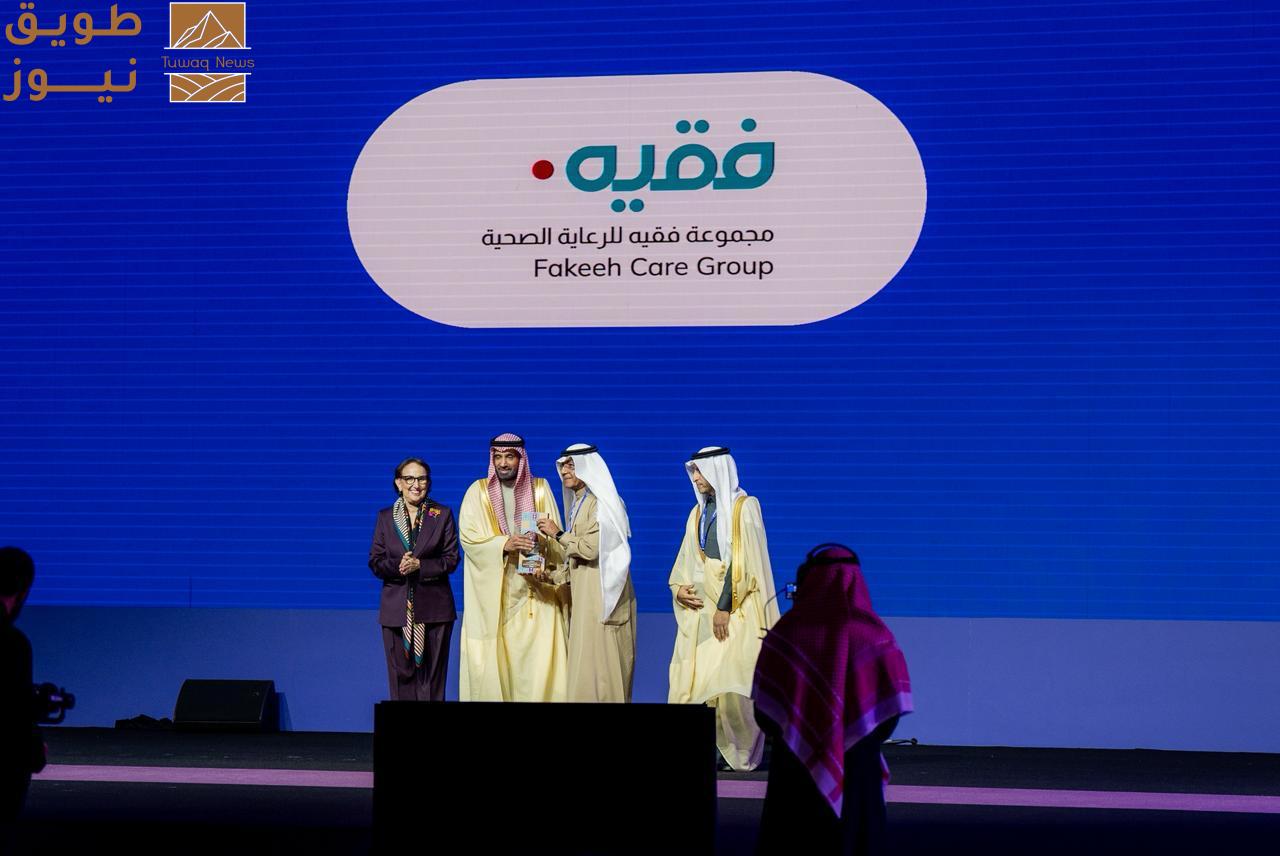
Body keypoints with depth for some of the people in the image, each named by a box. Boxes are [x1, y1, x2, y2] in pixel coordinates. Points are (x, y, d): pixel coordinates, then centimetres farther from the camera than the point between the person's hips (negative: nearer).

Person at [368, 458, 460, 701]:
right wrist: (398, 565, -15)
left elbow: (451, 559, 0)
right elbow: (375, 562, 5)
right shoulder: (385, 517, 9)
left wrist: (419, 565, -15)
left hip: (433, 607, -1)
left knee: (432, 674, -1)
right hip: (397, 609, 1)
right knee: (401, 673, 0)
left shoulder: (442, 515, 5)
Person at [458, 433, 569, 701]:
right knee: (494, 657, -5)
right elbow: (469, 537, -7)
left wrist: (545, 568, -16)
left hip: (534, 591, 1)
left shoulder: (540, 489, 7)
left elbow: (555, 538, 1)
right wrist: (504, 544, -23)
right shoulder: (478, 491, 3)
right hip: (493, 592, -1)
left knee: (538, 655, -7)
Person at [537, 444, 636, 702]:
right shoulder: (577, 503, 15)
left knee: (598, 665, -8)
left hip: (600, 594, -9)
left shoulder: (601, 503, -10)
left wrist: (558, 534, -9)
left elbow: (591, 548, -18)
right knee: (582, 662, 7)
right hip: (582, 595, 9)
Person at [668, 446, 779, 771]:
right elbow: (686, 560, 20)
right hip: (700, 607, 6)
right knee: (693, 679, -1)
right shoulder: (698, 513, 16)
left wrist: (725, 605, -18)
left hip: (735, 608, -6)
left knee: (729, 680, -10)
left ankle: (741, 753, 0)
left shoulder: (745, 507, -5)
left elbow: (744, 559, -13)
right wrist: (678, 587, -1)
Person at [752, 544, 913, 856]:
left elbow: (762, 711, -3)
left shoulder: (786, 632, -3)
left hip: (794, 771, 1)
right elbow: (889, 715, -6)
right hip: (855, 772, 0)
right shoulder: (875, 635, -4)